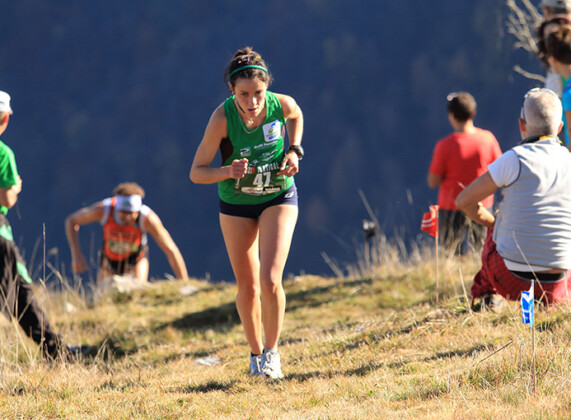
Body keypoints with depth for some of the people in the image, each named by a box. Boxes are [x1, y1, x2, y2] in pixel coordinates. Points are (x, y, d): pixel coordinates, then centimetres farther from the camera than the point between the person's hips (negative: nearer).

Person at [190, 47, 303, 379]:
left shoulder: (282, 104, -21)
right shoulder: (222, 118, -26)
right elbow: (196, 173, -19)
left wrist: (294, 150, -8)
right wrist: (227, 171, -37)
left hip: (279, 198, 0)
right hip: (236, 204, 0)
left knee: (270, 280, -16)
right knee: (248, 287, 8)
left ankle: (272, 351, 3)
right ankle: (256, 352, 31)